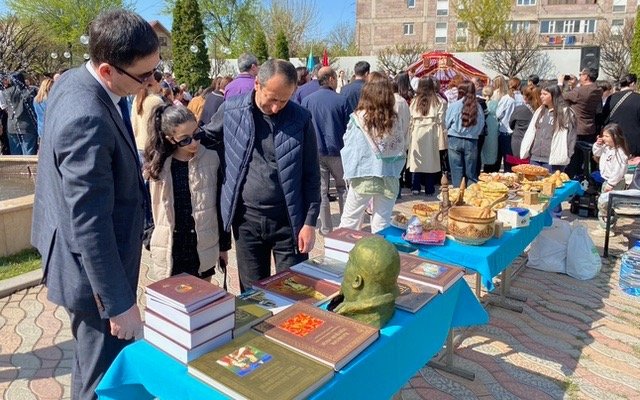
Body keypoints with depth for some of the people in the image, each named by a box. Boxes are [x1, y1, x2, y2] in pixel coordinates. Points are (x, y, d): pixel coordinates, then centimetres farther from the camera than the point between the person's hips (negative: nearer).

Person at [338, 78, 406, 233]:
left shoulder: (358, 118, -9)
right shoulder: (393, 121, -2)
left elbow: (347, 145, -2)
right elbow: (401, 150, 4)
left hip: (363, 177, -2)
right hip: (388, 179, 2)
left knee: (349, 220, 12)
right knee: (382, 224, 10)